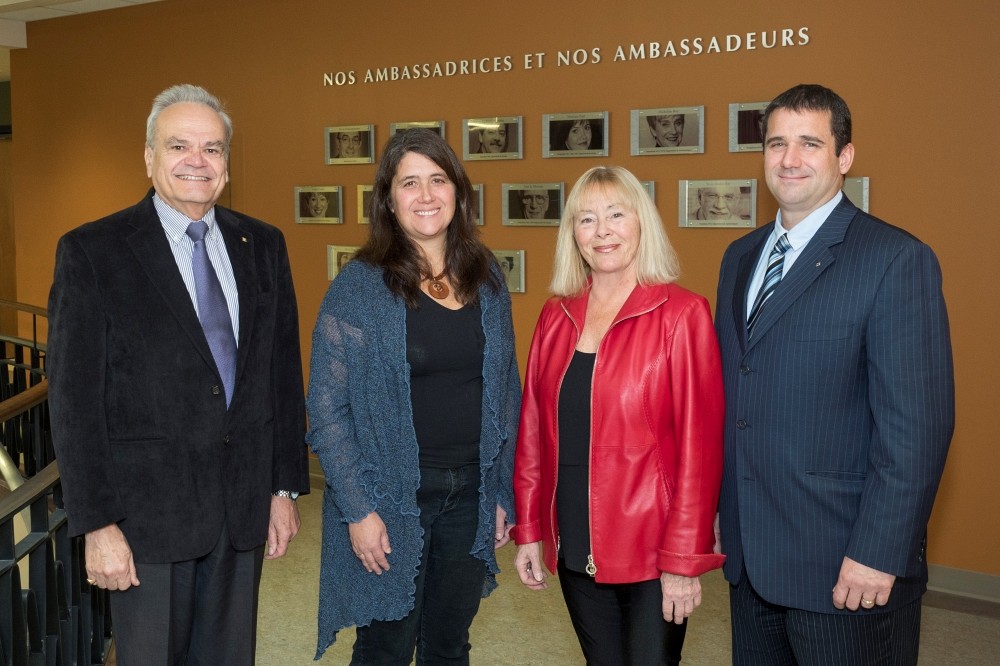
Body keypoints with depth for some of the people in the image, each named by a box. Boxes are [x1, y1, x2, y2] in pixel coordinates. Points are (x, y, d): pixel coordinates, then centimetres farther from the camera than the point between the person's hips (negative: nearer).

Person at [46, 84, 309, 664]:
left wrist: (286, 487, 7)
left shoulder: (263, 246, 6)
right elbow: (75, 400, -8)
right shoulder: (90, 252, -6)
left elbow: (285, 372, 8)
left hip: (244, 509, 4)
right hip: (148, 514, -3)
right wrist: (97, 524, -11)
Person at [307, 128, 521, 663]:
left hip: (470, 494, 4)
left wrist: (503, 491, 7)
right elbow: (327, 408, -9)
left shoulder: (486, 278, 4)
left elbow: (506, 391, 9)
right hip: (391, 499, -4)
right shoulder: (359, 285, -9)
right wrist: (358, 509, -13)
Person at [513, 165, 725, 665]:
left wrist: (684, 559, -14)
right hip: (574, 549, 5)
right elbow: (534, 430, 7)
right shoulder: (556, 316, 4)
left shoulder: (682, 315, -11)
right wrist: (529, 530, 7)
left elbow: (699, 445, -13)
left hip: (651, 551, -4)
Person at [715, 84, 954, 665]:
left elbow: (917, 423, -16)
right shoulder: (741, 257, 10)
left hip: (845, 569, -6)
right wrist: (719, 512, 11)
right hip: (749, 553, 7)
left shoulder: (897, 259, -12)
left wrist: (879, 553, -18)